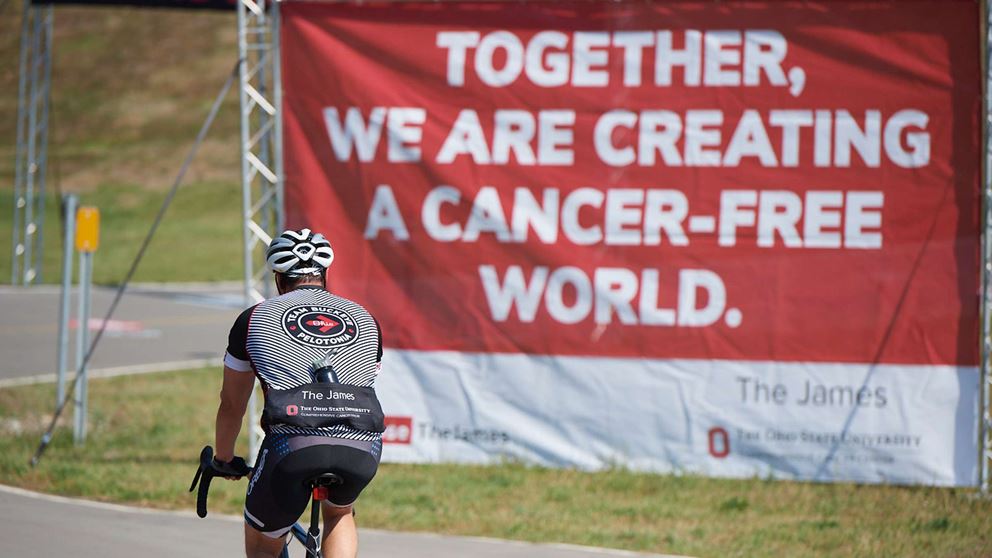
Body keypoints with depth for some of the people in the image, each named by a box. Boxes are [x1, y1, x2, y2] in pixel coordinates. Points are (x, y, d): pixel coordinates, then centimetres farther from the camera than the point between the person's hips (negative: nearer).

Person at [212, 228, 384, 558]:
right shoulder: (364, 320, 27)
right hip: (362, 451, 2)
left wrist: (223, 459, 47)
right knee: (339, 512, 36)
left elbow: (232, 404, 30)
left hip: (292, 445, -2)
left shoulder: (255, 319, 21)